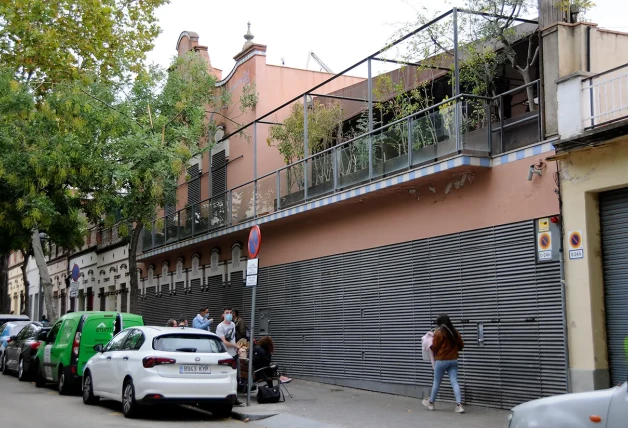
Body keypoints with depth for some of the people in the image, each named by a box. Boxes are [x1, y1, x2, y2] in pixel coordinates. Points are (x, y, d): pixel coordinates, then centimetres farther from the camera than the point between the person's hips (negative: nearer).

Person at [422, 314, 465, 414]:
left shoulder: (438, 332, -12)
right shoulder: (455, 332, 4)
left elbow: (434, 347, -8)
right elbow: (461, 346, 11)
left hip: (441, 361, -4)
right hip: (453, 360, 4)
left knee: (436, 382, 10)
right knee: (454, 382, -1)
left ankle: (431, 403, 26)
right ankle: (459, 405, -12)